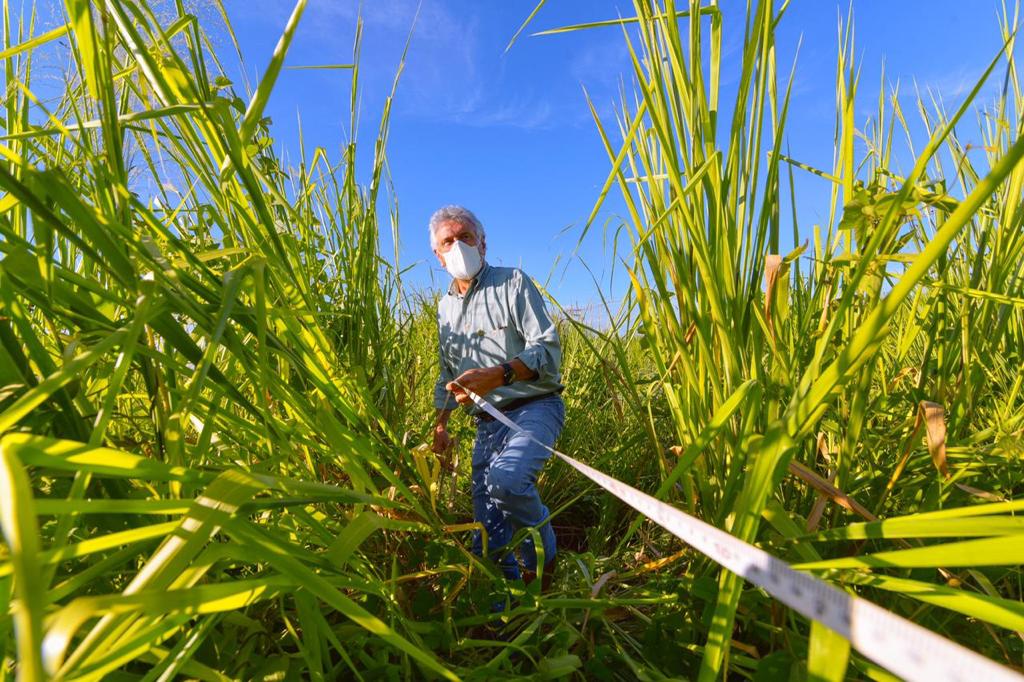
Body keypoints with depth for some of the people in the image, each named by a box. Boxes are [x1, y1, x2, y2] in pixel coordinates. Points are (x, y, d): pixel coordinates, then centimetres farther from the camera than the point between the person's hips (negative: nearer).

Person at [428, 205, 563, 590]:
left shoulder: (513, 283, -4)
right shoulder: (445, 308, 15)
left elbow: (548, 349, -15)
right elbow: (448, 375, 23)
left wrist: (498, 374, -31)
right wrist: (440, 425, 16)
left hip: (534, 408, -6)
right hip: (487, 423, 6)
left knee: (506, 477, -31)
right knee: (488, 523, 7)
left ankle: (542, 556, -2)